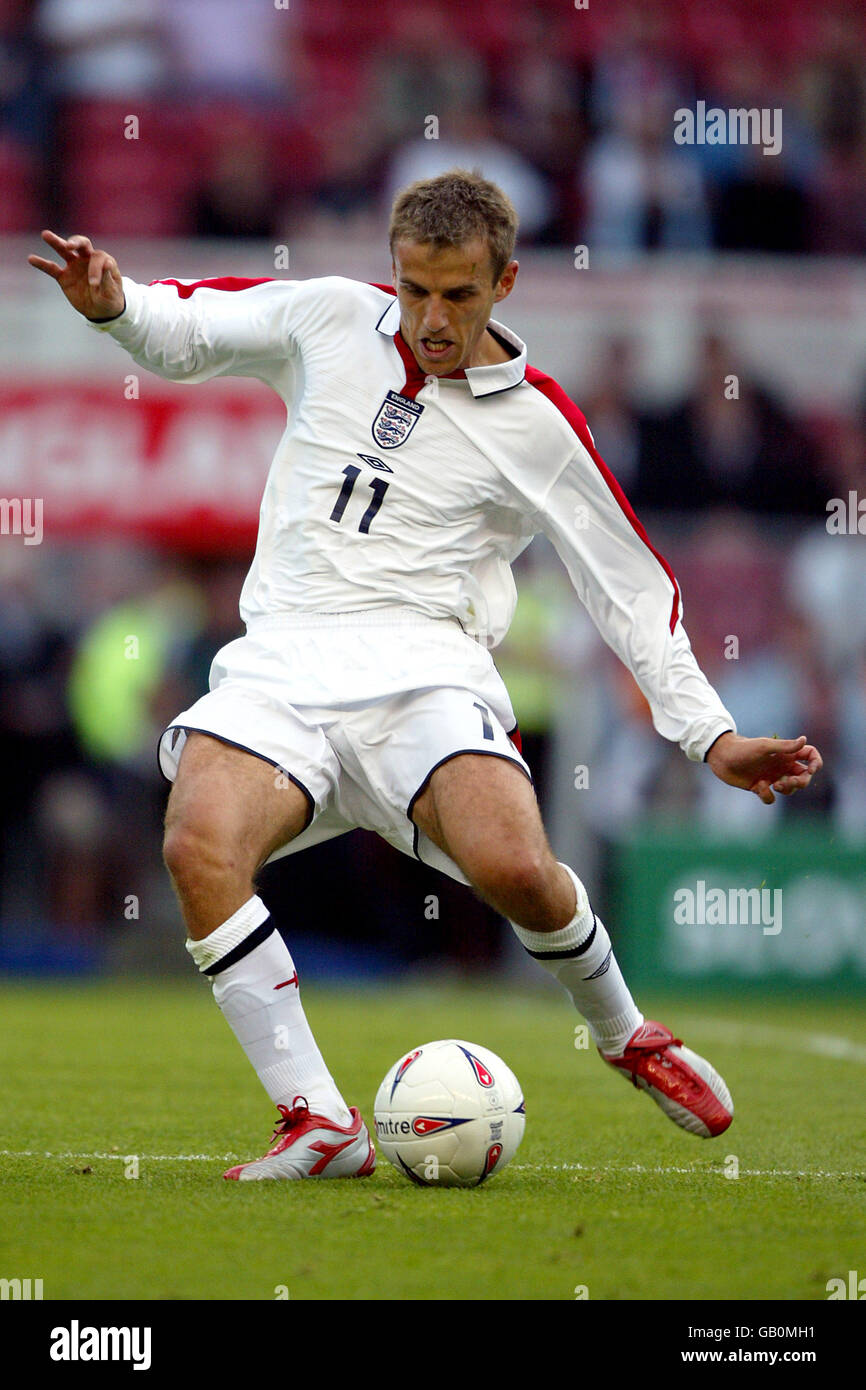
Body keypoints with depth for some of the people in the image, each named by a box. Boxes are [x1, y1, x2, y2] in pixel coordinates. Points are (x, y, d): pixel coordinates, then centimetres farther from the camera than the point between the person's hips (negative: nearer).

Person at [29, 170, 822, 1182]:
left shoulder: (537, 424, 6)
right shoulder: (332, 320, 11)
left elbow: (630, 585, 12)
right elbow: (183, 331, 24)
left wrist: (713, 737, 6)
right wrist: (112, 302, 1)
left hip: (423, 670, -2)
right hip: (282, 664, 2)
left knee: (513, 868, -30)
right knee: (198, 845, -29)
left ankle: (622, 1033, 5)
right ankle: (318, 1123, -22)